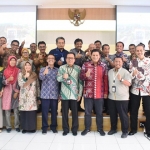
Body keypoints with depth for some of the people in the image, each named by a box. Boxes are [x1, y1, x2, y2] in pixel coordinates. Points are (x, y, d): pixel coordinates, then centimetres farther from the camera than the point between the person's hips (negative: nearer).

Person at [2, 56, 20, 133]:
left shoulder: (18, 71, 2)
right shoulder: (5, 71, 5)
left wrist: (17, 92, -6)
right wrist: (8, 80, -17)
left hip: (16, 92, -1)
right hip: (7, 92, 1)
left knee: (16, 110, -1)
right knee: (7, 110, 1)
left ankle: (17, 126, 9)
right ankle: (8, 126, 10)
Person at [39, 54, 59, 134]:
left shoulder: (57, 70, 9)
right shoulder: (43, 69, 5)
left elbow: (59, 82, 10)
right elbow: (41, 77, -16)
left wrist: (59, 94, 5)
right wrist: (44, 73, -39)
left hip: (54, 94, 2)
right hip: (45, 94, -1)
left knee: (54, 111, 8)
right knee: (45, 111, 2)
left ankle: (53, 126, 22)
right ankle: (44, 127, 15)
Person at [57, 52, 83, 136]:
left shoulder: (78, 68, 3)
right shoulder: (61, 68, 5)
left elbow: (80, 81, 2)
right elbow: (58, 79, -4)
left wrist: (80, 93, -1)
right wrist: (63, 77, -27)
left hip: (74, 94, -1)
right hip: (64, 94, 1)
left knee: (75, 112, 5)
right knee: (64, 112, 7)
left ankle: (74, 129, 19)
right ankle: (65, 129, 20)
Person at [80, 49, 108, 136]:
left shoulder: (104, 66, 3)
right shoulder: (85, 65, 1)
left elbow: (106, 80, 4)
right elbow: (81, 77, -1)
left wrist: (106, 92, 2)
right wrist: (86, 75, -24)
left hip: (100, 93, 0)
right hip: (88, 93, 0)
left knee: (99, 112, 11)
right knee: (87, 112, 9)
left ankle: (100, 128, 26)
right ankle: (87, 128, 24)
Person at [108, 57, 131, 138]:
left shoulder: (125, 72, -8)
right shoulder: (110, 71, 9)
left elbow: (129, 83, -17)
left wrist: (121, 79, -32)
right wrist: (107, 92, 14)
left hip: (122, 98, -5)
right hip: (111, 97, 5)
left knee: (123, 115, 3)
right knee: (112, 114, 14)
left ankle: (125, 131, 16)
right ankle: (113, 129, 30)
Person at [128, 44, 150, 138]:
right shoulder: (132, 62, 7)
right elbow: (130, 76, 5)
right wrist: (133, 73, -16)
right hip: (135, 90, 2)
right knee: (133, 110, 9)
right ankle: (133, 129, 25)